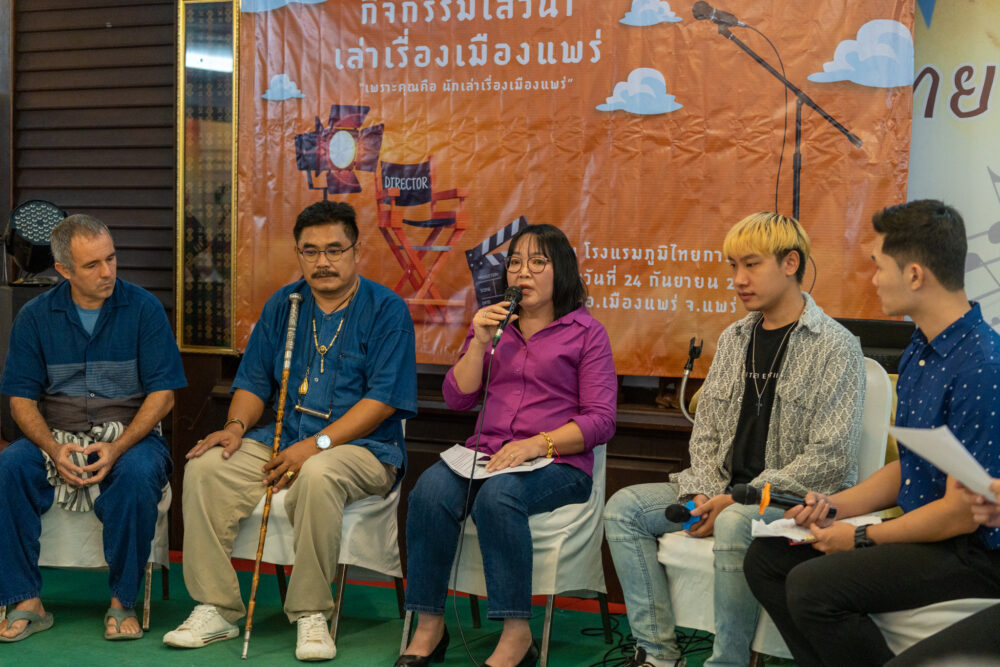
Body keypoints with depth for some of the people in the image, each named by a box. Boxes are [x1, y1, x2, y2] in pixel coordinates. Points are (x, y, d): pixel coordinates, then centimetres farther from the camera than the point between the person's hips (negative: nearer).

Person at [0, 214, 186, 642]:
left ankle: (123, 602, -18)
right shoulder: (35, 317, 4)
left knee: (139, 472, -35)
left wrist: (117, 447, -20)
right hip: (54, 438, 2)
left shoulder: (143, 308, -2)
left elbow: (162, 394, -5)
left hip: (128, 434, -2)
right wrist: (54, 449, -17)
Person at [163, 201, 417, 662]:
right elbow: (253, 382, 16)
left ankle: (311, 614, -21)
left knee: (317, 475, -38)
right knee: (205, 466, -18)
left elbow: (382, 400, -13)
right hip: (283, 441, 5)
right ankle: (216, 609, -10)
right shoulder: (283, 305, 13)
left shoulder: (386, 310, -5)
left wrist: (316, 444, -22)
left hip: (362, 447, -5)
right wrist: (237, 425, -6)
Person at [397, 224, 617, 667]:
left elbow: (600, 420, -2)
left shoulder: (586, 332, 6)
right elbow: (457, 399, 11)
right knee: (430, 490, -28)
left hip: (558, 464, -4)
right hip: (485, 455, 4)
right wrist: (480, 342, -4)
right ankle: (429, 628, -21)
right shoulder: (491, 323, 19)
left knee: (498, 496, -36)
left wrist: (538, 444, -16)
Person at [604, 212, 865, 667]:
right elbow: (706, 430, 15)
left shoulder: (834, 347, -10)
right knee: (624, 507, -6)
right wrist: (702, 494, -5)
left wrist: (741, 498, -19)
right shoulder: (734, 338, 13)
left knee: (735, 524, -37)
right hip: (728, 494, 8)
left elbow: (830, 459, -16)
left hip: (800, 499, -7)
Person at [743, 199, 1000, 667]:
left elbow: (962, 513, -22)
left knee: (813, 586, -26)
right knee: (767, 558, 3)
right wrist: (836, 505, 5)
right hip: (920, 533, 10)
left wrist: (862, 538, -12)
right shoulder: (918, 352, 10)